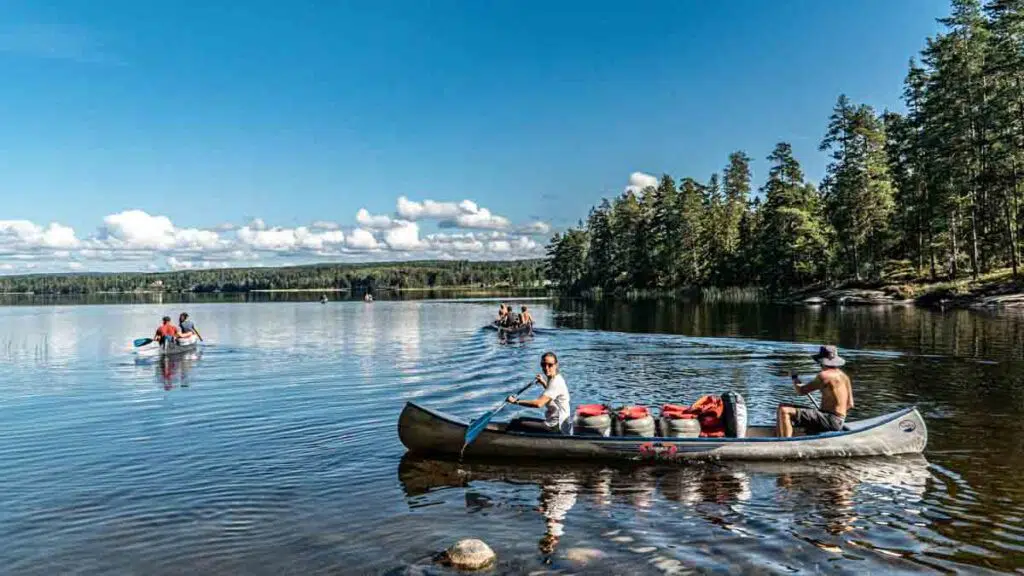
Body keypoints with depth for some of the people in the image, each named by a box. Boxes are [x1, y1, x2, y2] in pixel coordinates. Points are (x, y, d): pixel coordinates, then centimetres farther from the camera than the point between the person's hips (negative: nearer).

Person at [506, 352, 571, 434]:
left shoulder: (556, 382, -20)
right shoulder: (556, 380, 10)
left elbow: (539, 403, -31)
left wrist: (516, 402, -24)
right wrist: (544, 383, 24)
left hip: (556, 427, -10)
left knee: (515, 424, -11)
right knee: (521, 419, 21)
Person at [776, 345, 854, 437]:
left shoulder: (824, 375, -16)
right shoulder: (843, 376, 12)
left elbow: (801, 391, -11)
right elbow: (850, 404, 16)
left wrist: (794, 378, 7)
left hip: (830, 421, -10)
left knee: (784, 411, -22)